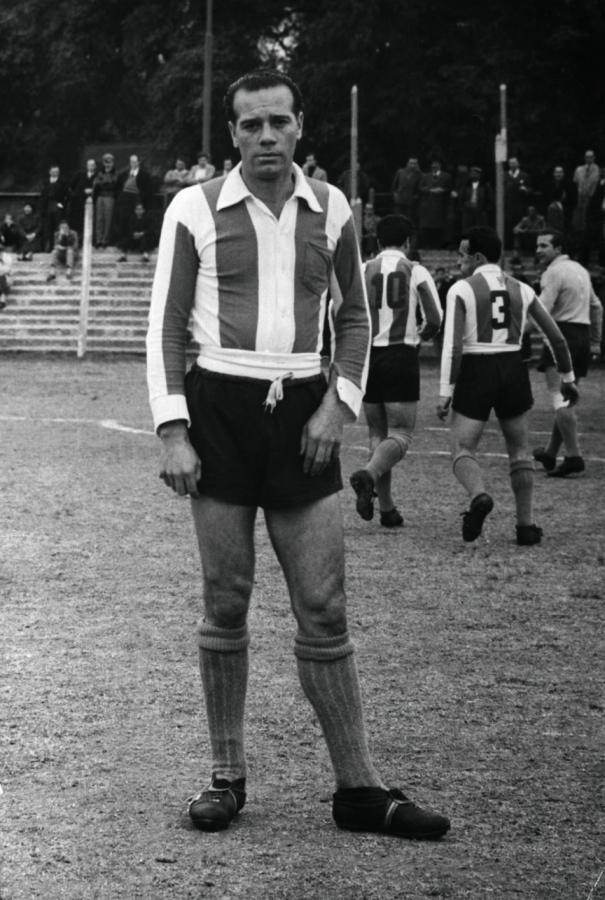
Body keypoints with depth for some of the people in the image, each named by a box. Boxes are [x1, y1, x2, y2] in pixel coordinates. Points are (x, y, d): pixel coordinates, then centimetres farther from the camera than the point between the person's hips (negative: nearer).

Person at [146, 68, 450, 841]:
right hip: (219, 408, -2)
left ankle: (358, 789, 4)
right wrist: (172, 432, -9)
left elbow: (354, 316, 16)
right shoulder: (194, 210, -1)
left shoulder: (331, 210, 6)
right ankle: (226, 777, 14)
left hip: (302, 414, 2)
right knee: (225, 603, 2)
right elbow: (165, 323, 0)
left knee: (324, 609, 1)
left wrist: (340, 405, 2)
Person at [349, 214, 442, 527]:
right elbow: (435, 320, -5)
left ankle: (387, 508, 11)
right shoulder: (416, 272, 0)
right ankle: (368, 475, -29)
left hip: (367, 356, 3)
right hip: (401, 357, -3)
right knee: (400, 435, 0)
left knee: (378, 433, 13)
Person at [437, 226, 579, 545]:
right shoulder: (521, 290, 9)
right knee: (519, 449, 19)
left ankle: (479, 495, -29)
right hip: (513, 370, 4)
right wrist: (567, 378, 22)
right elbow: (556, 336, 12)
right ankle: (526, 525, 17)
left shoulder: (461, 289, -4)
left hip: (476, 373, -4)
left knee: (462, 449, 2)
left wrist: (445, 393, -11)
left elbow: (453, 346, -13)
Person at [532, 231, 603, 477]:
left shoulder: (554, 273, -9)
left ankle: (573, 456, -21)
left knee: (560, 398, -12)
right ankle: (550, 453, 26)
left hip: (562, 334, -9)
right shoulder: (580, 270, 19)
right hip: (582, 335, 9)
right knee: (565, 399, 15)